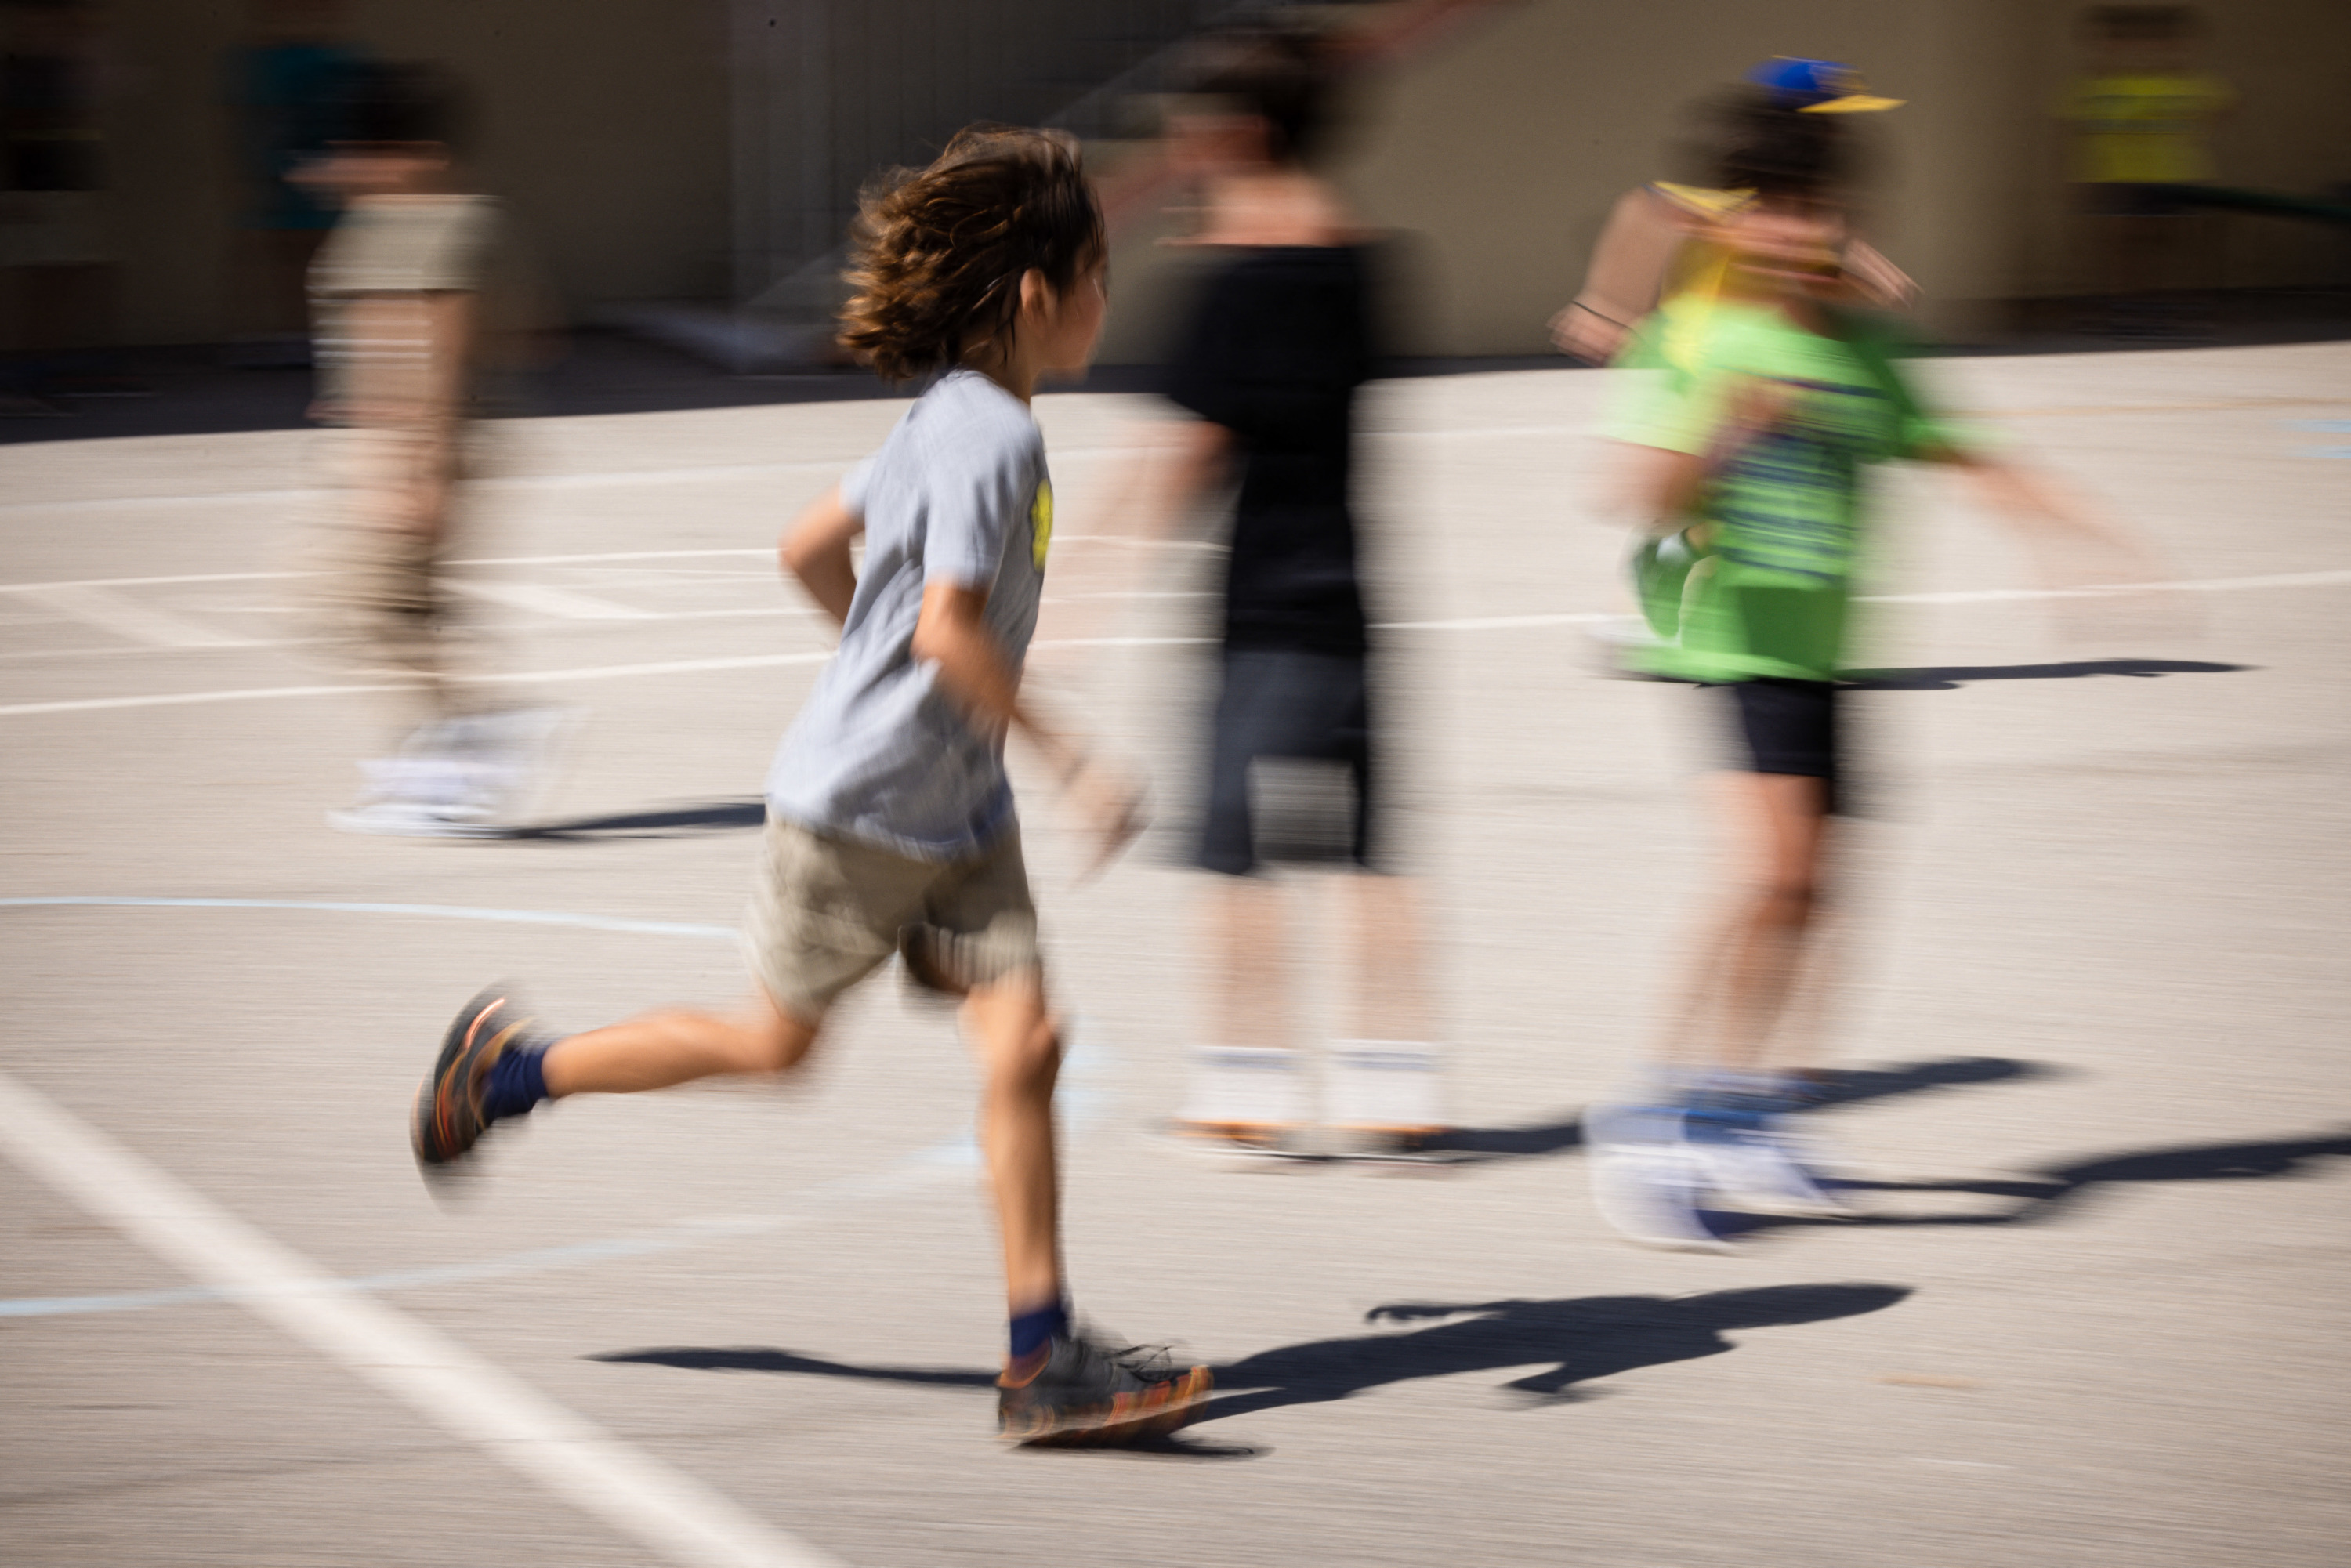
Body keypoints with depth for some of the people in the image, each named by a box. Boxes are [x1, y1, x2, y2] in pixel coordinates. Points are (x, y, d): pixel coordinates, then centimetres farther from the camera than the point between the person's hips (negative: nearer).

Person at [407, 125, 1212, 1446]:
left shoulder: (955, 422, 8)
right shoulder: (990, 436, -21)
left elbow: (811, 547, 17)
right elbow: (950, 628, -31)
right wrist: (1069, 756, -27)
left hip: (959, 809, 9)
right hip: (860, 805, -9)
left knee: (1024, 1042, -2)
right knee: (776, 1042, 7)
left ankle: (1046, 1361, -1)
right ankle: (515, 1066, 28)